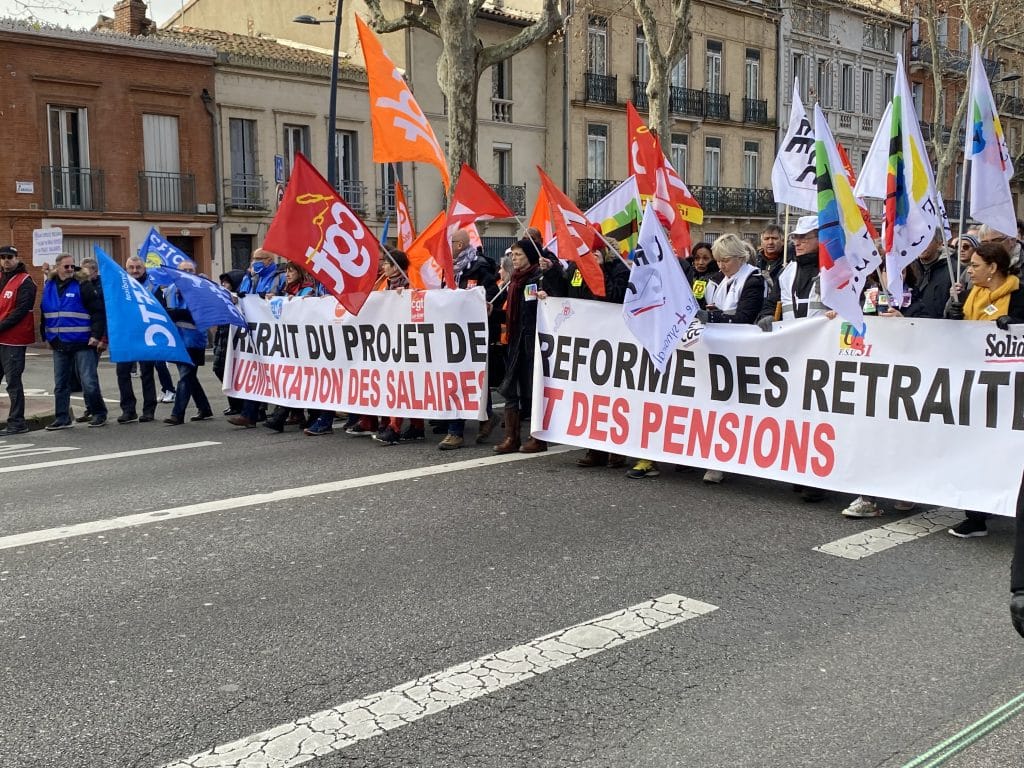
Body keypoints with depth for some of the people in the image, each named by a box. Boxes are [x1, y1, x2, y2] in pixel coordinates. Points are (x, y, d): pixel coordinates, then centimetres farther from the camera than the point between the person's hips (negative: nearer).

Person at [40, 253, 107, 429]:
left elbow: (98, 311, -9)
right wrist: (47, 336, 17)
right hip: (59, 345, 5)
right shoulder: (48, 287, 10)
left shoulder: (82, 286, -6)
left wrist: (96, 335, -15)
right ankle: (62, 418, 17)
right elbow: (44, 314, 21)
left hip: (83, 343, -5)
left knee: (89, 382, -4)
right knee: (60, 383, 9)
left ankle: (99, 413, 12)